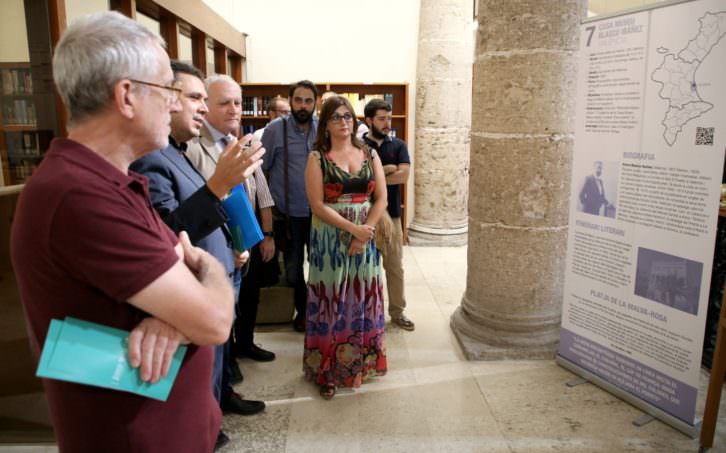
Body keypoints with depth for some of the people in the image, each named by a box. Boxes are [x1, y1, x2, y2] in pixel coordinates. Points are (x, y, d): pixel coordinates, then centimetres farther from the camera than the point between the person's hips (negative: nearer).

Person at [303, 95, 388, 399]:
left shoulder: (370, 155, 6)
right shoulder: (318, 158, -2)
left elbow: (381, 198, 2)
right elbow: (318, 205, -11)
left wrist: (365, 233, -10)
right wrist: (353, 228, -17)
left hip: (366, 237, 3)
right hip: (330, 239, -3)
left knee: (363, 299, 10)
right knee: (331, 301, 4)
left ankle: (361, 361, 28)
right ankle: (328, 370, 16)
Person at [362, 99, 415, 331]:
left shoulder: (398, 145, 4)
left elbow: (403, 175, -11)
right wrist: (387, 169, -13)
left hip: (391, 214, 2)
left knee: (395, 266, 10)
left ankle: (397, 312, 24)